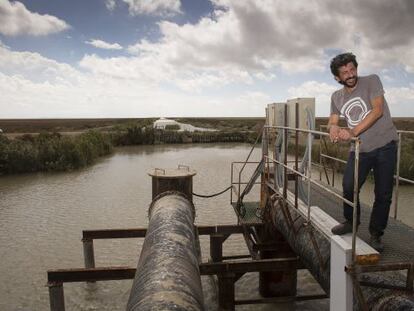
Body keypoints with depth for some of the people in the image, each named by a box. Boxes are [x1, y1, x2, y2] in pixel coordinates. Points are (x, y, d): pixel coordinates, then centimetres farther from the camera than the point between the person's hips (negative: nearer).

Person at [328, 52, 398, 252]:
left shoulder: (371, 81, -6)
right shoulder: (336, 97, 7)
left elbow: (378, 110, -17)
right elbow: (332, 121, 6)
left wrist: (353, 132, -29)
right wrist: (333, 127, -22)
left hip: (385, 145, -3)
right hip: (359, 149, 4)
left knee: (383, 194, 1)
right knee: (348, 187, 1)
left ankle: (376, 234, 18)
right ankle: (351, 222, 28)